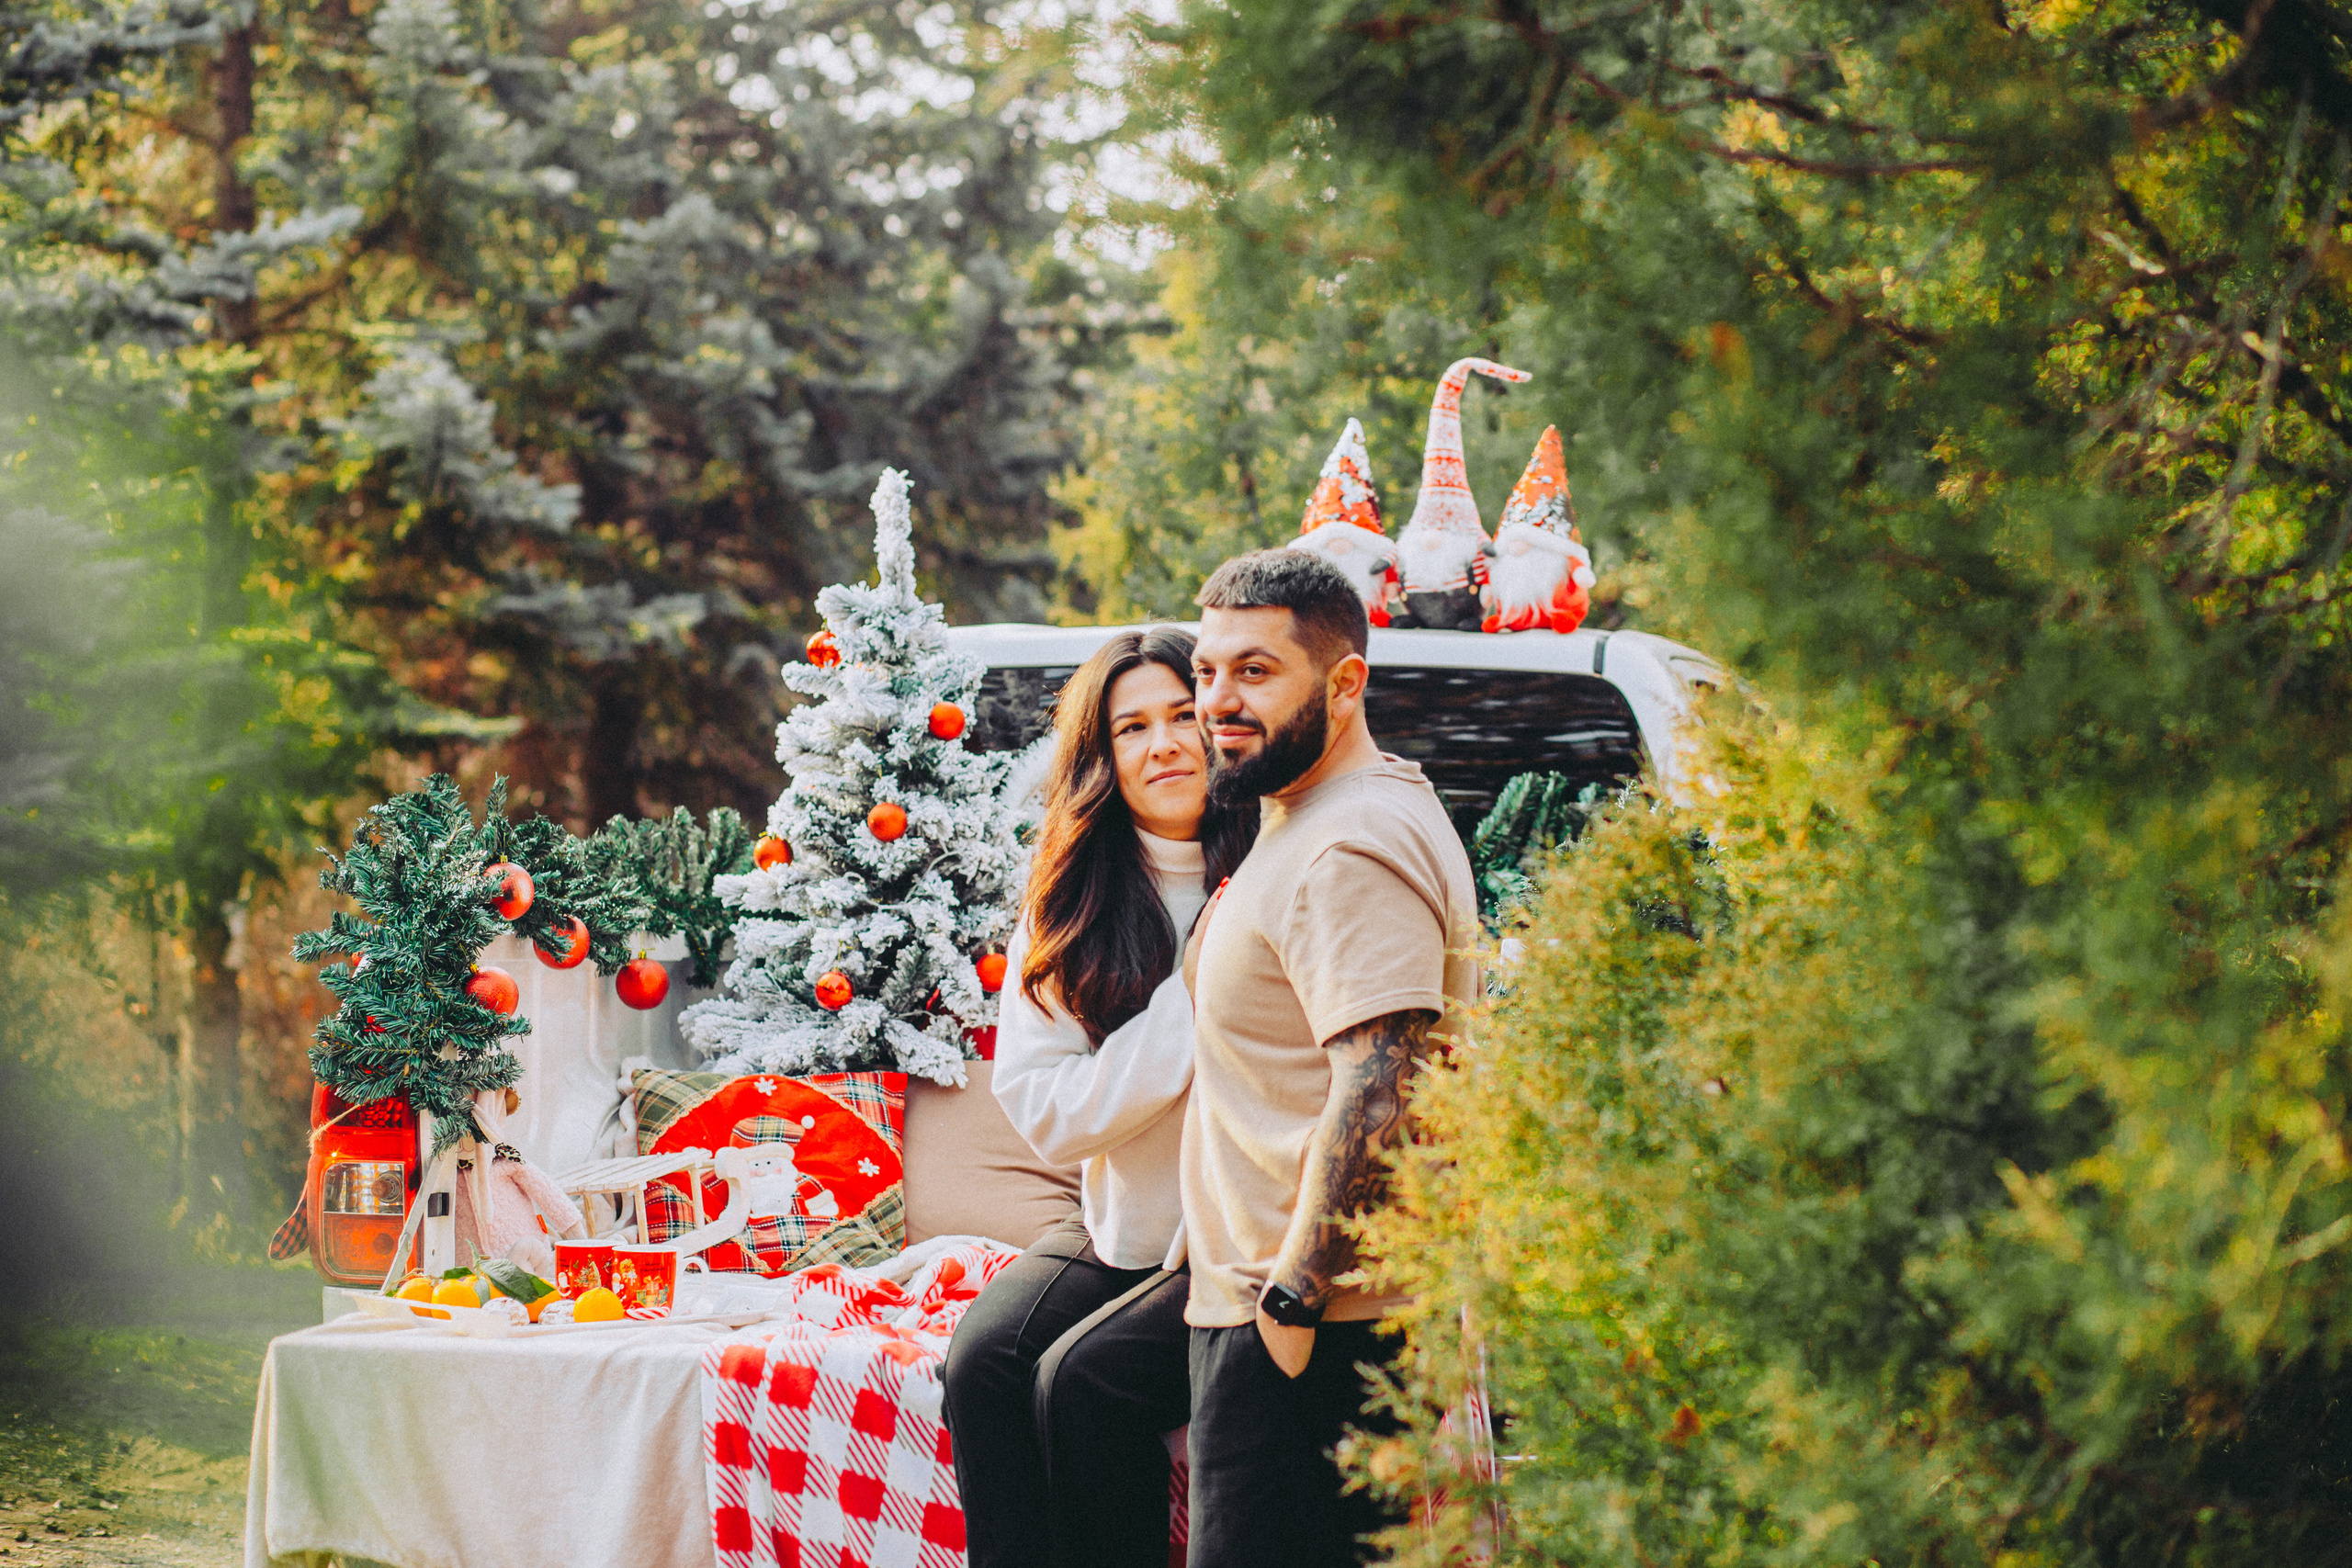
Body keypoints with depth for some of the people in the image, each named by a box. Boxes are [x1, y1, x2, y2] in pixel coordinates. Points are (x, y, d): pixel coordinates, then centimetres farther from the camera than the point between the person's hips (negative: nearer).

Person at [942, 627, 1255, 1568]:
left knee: (1082, 1376, -24)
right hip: (1119, 1234, 4)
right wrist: (1193, 998, -13)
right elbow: (1045, 1111, -5)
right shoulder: (1066, 910, 5)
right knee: (983, 1358, -20)